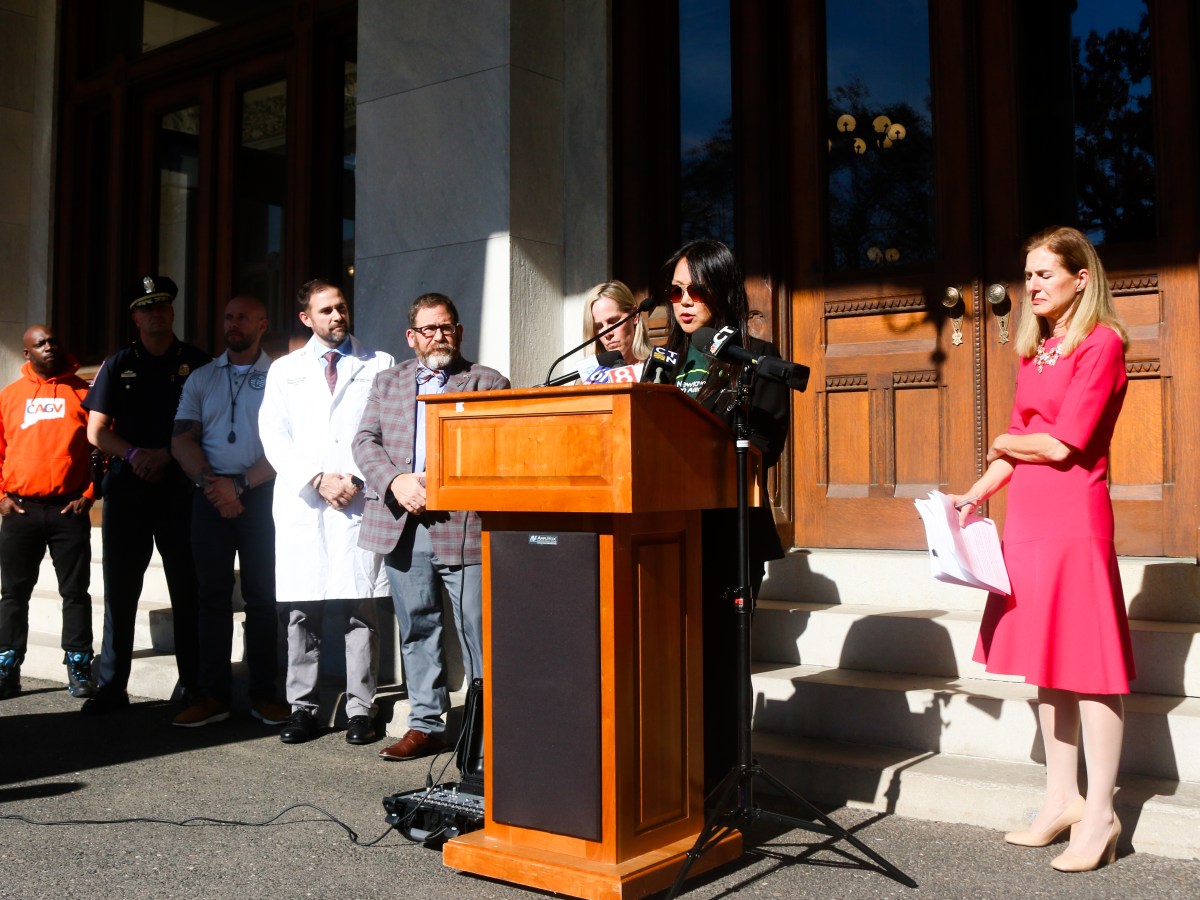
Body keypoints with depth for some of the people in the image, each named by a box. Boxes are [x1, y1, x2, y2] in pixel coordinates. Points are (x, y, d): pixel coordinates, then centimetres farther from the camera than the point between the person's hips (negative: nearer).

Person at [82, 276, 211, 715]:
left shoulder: (197, 363, 7)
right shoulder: (118, 365, 13)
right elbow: (96, 431, 8)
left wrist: (165, 455, -10)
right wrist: (133, 454, -10)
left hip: (181, 488, -2)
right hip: (127, 487, 2)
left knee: (187, 588, 1)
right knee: (120, 590, 3)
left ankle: (191, 684, 8)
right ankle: (112, 685, 10)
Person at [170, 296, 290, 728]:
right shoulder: (201, 378, 15)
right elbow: (182, 439, 7)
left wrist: (240, 483, -13)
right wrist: (208, 481, -10)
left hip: (261, 493, -2)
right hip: (211, 493, 3)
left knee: (262, 594, -1)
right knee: (213, 593, 2)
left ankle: (263, 694, 5)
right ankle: (212, 695, 6)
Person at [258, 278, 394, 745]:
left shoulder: (380, 365, 12)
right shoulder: (285, 370, 15)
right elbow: (274, 437, 5)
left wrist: (357, 477, -9)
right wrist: (318, 479, -8)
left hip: (360, 501, -1)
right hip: (301, 504, 2)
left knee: (361, 610, -2)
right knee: (301, 612, 2)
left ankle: (360, 711, 5)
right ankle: (302, 708, 11)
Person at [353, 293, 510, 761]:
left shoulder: (489, 383, 7)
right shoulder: (387, 383, 19)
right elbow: (365, 440, 10)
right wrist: (395, 481, -9)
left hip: (463, 526, -4)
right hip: (400, 525, 4)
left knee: (478, 632, -4)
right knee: (416, 630, 11)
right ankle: (425, 724, 20)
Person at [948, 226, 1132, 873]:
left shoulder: (1101, 343, -7)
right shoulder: (1036, 351, 17)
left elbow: (1062, 442, -14)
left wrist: (1004, 444, 3)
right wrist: (976, 495, 3)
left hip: (1075, 516, -8)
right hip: (1027, 517, 8)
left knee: (1087, 664, -3)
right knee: (1046, 658, 11)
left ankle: (1100, 814, 6)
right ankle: (1062, 799, 21)